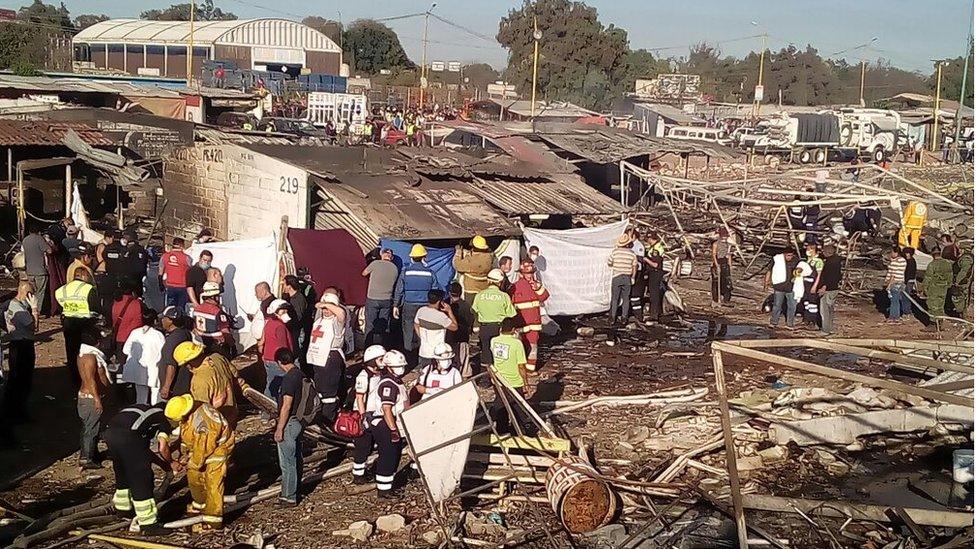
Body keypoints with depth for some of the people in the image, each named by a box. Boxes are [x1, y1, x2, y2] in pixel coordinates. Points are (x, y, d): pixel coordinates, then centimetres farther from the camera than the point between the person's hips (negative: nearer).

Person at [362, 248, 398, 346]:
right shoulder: (395, 268, 2)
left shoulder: (375, 264, -8)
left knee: (370, 326, 4)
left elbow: (364, 273, 6)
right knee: (383, 327, 10)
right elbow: (394, 284, 10)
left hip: (372, 299, -3)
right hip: (387, 300, 3)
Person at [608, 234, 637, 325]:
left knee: (615, 298, 5)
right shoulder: (631, 253, -4)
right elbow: (635, 267, 2)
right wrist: (633, 277, 14)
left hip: (616, 277, -1)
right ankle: (624, 317, 11)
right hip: (627, 278, 1)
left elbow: (609, 263, 1)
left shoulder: (615, 251, -8)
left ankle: (613, 318, 3)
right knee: (626, 298, 11)